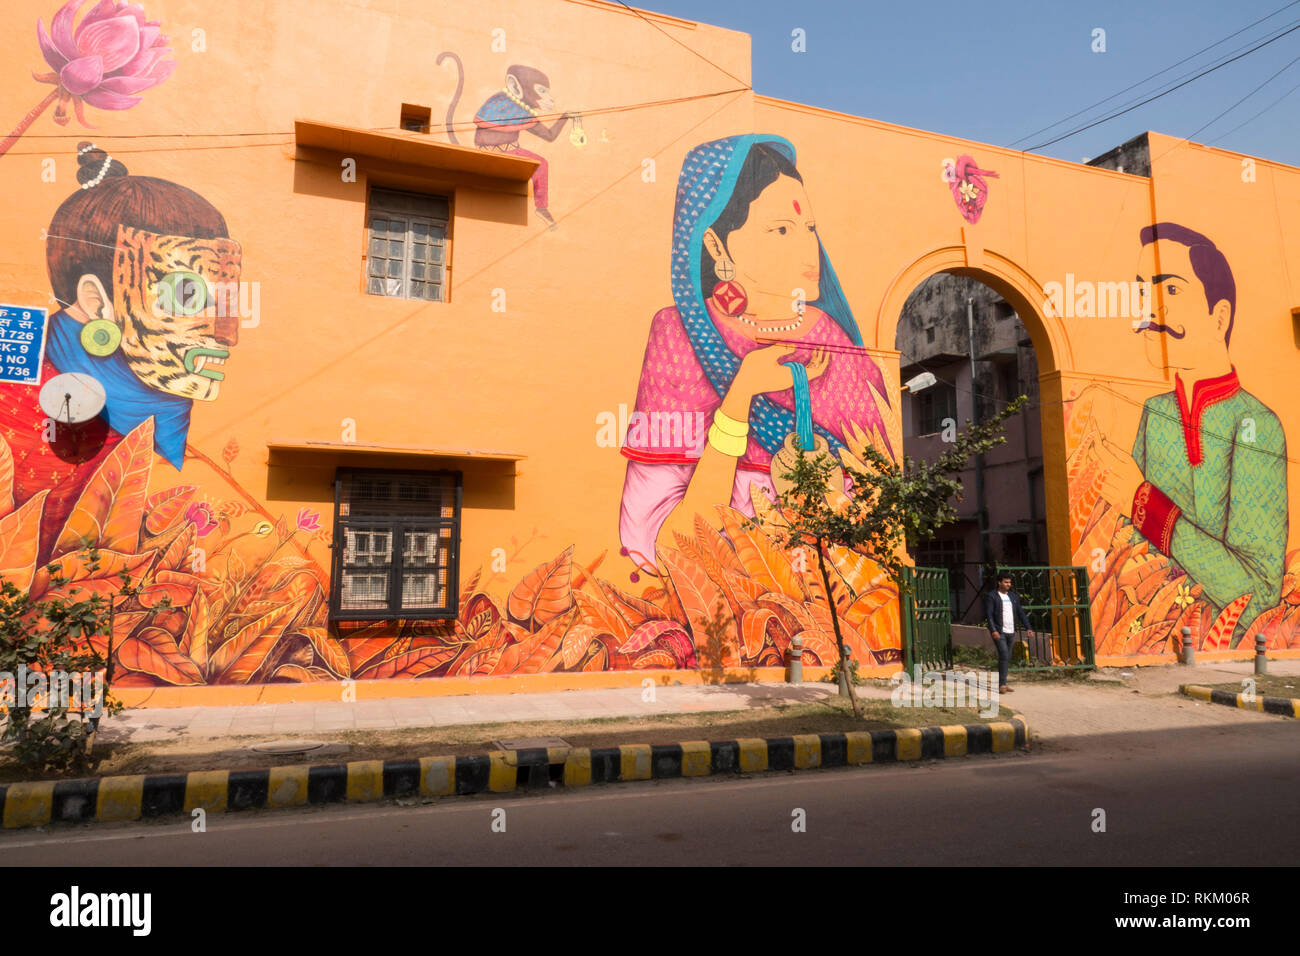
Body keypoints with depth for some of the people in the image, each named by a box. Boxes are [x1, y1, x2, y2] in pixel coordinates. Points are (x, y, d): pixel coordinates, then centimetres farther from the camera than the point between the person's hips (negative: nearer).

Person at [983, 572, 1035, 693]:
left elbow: (1020, 613, 14)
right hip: (999, 632, -6)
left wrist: (1028, 628, 3)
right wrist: (993, 630, -20)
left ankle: (1002, 684, 15)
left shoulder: (1014, 596, 15)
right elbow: (989, 614, -10)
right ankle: (1002, 685, -13)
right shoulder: (991, 596, -4)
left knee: (1007, 658, 8)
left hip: (1011, 632, 6)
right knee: (1004, 656, -15)